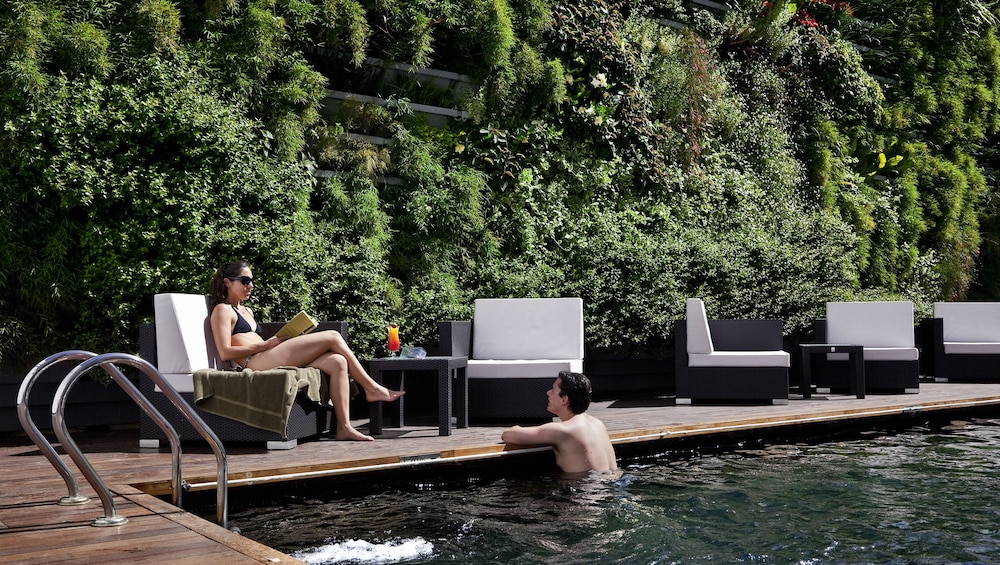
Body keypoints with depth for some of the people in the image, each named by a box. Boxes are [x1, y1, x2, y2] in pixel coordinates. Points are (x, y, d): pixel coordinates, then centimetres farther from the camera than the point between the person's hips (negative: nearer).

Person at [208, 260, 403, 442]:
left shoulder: (246, 311, 31)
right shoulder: (222, 310, 4)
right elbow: (225, 352, -8)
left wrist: (280, 341, 6)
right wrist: (265, 344, -10)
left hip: (271, 360, 9)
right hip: (257, 362, -9)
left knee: (337, 362, -13)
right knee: (332, 337, -12)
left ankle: (344, 427, -20)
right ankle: (372, 388, -3)